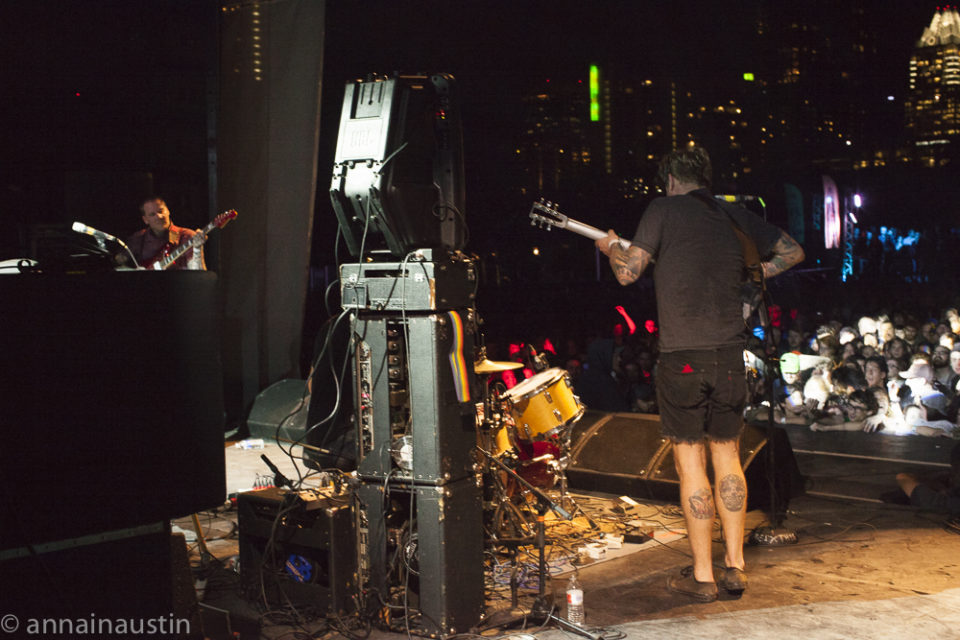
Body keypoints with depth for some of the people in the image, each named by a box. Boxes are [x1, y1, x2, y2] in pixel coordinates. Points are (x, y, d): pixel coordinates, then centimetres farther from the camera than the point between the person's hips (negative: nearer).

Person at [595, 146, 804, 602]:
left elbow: (627, 273, -4)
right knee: (727, 456, 14)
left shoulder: (664, 209, 0)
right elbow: (793, 252, 20)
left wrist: (611, 246, 15)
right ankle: (735, 567, 18)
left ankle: (702, 577, 7)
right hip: (730, 352, 4)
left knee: (690, 461, 2)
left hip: (682, 355, -4)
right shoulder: (736, 216, 13)